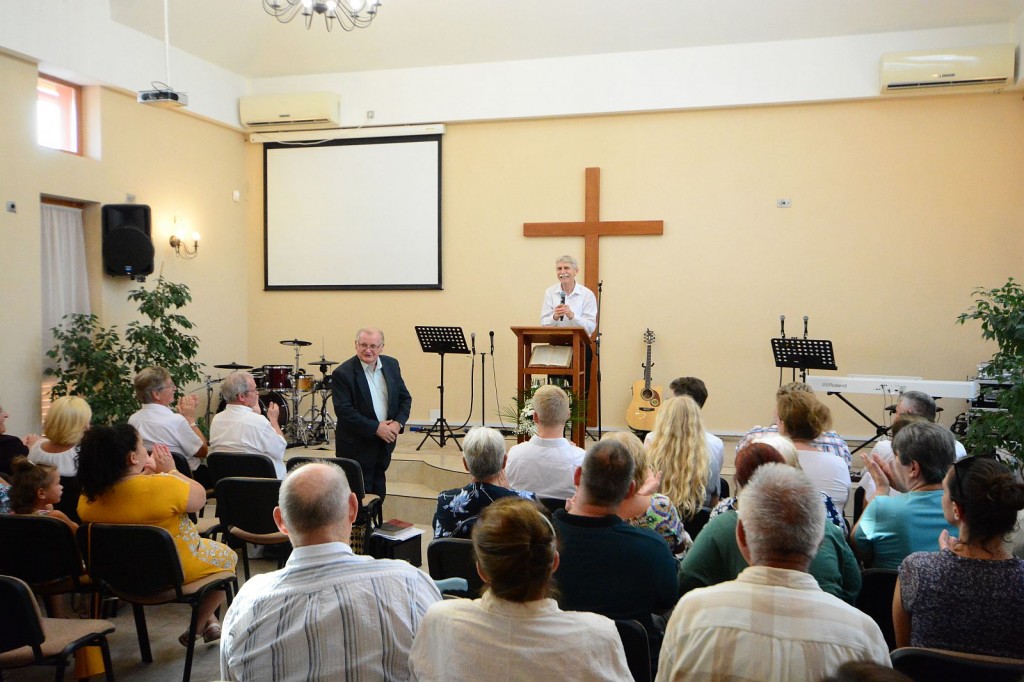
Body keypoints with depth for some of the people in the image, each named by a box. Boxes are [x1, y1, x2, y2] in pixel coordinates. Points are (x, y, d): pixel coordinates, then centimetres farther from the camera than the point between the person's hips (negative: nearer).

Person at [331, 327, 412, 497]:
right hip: (357, 448, -5)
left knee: (379, 494, 15)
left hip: (385, 443, 5)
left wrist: (398, 422, -8)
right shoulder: (343, 373, -14)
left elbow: (405, 397, 9)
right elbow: (344, 411, -19)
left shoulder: (391, 365, 4)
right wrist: (375, 428, -21)